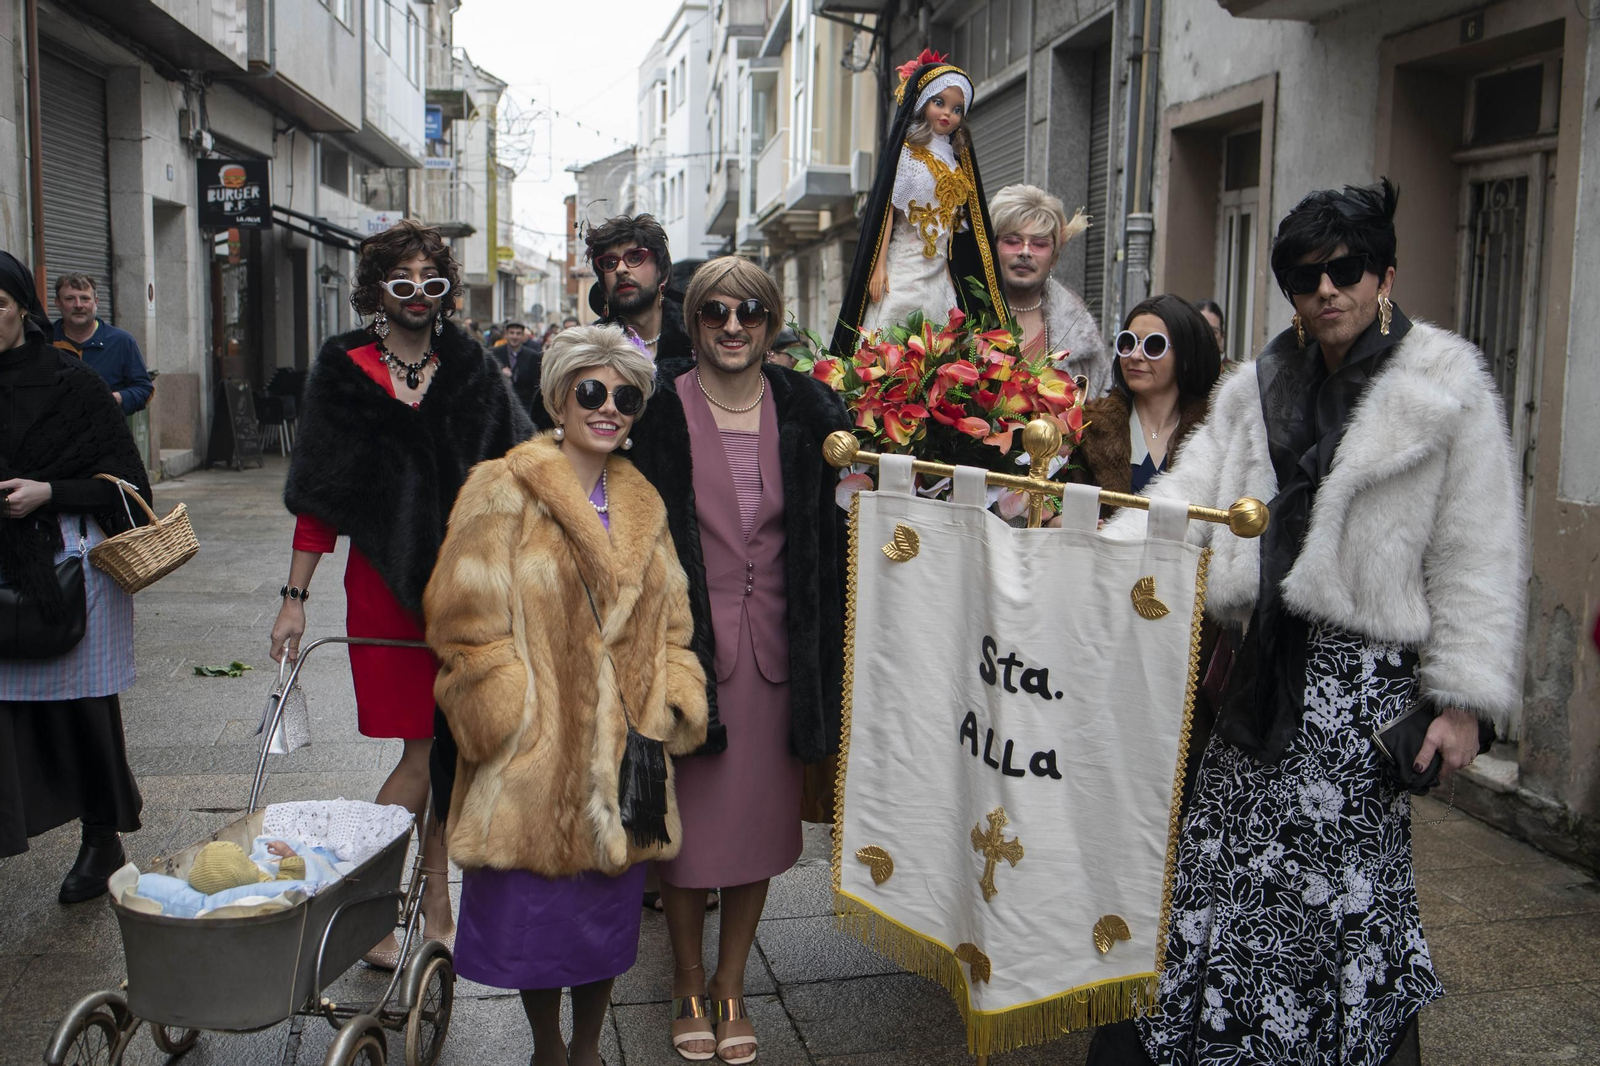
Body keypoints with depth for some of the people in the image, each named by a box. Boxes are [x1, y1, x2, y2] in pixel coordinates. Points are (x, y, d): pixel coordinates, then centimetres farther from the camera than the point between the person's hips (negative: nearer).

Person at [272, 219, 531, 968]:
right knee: (423, 755, -5)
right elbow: (320, 497, 2)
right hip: (386, 582, -3)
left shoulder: (469, 368, 8)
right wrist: (295, 598, -1)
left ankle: (436, 911, 20)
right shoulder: (347, 372, 2)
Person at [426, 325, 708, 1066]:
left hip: (619, 751, 5)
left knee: (606, 910, 15)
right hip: (534, 751, -4)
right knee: (534, 909, 8)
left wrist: (669, 713, 3)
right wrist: (509, 720, -12)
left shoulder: (644, 505, 12)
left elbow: (668, 623, 16)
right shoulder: (502, 493, -5)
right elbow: (468, 621, -9)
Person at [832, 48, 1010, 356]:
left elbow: (955, 222, 17)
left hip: (939, 273, 6)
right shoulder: (906, 150, 0)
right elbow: (886, 208, -6)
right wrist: (878, 266, -15)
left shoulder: (957, 159, 17)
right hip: (903, 267, -6)